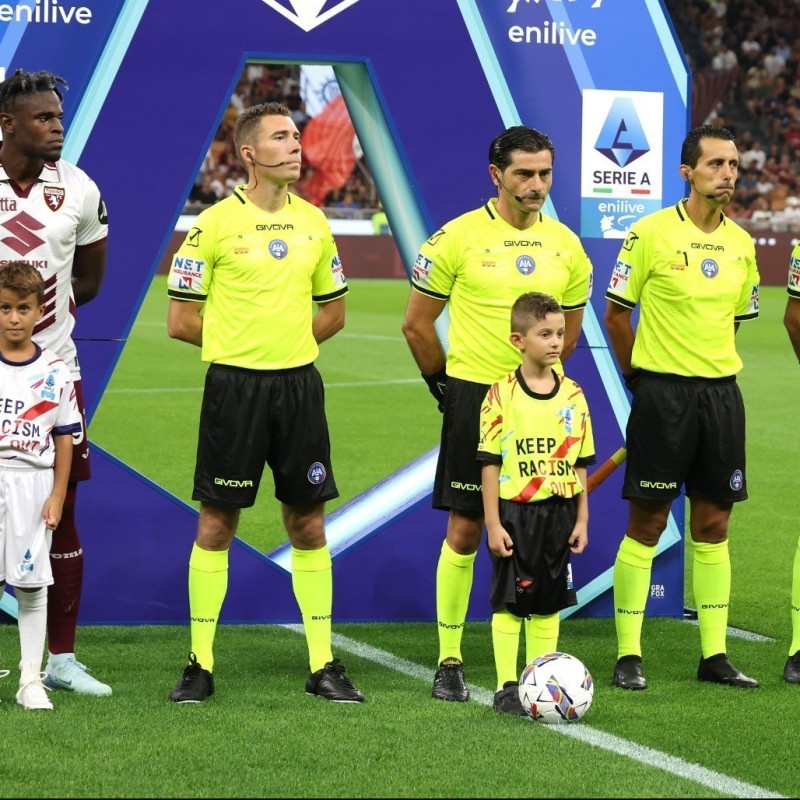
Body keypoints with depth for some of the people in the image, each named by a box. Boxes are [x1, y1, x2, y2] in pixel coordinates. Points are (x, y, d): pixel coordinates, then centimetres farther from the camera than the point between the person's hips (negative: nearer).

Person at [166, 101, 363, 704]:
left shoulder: (313, 222, 8)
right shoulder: (215, 224, -6)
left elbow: (332, 311, 18)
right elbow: (181, 320, -4)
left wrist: (285, 341, 5)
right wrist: (240, 339, 1)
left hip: (299, 385, 4)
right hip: (234, 386, -4)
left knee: (308, 523, 6)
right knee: (217, 523, 1)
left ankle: (323, 665, 11)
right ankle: (201, 665, 9)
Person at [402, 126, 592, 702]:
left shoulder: (566, 245, 6)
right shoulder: (458, 238, -6)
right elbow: (417, 324, 2)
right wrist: (447, 386, 5)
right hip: (473, 397, -3)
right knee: (464, 530, 0)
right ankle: (449, 663, 7)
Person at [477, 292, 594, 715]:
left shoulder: (572, 395, 5)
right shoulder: (502, 395, -8)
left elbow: (579, 463, 10)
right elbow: (490, 462, -6)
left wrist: (582, 520, 7)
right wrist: (493, 523, -10)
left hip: (559, 513, 4)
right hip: (514, 513, -4)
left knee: (549, 602, 9)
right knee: (509, 602, 0)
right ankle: (507, 687, 6)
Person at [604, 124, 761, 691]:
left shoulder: (741, 243, 8)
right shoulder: (651, 233, -8)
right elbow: (616, 312, -2)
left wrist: (712, 366, 14)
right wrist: (639, 377, 2)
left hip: (721, 391, 5)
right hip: (662, 393, -5)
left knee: (713, 525, 8)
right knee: (647, 524, -1)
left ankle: (715, 655, 13)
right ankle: (628, 655, 5)